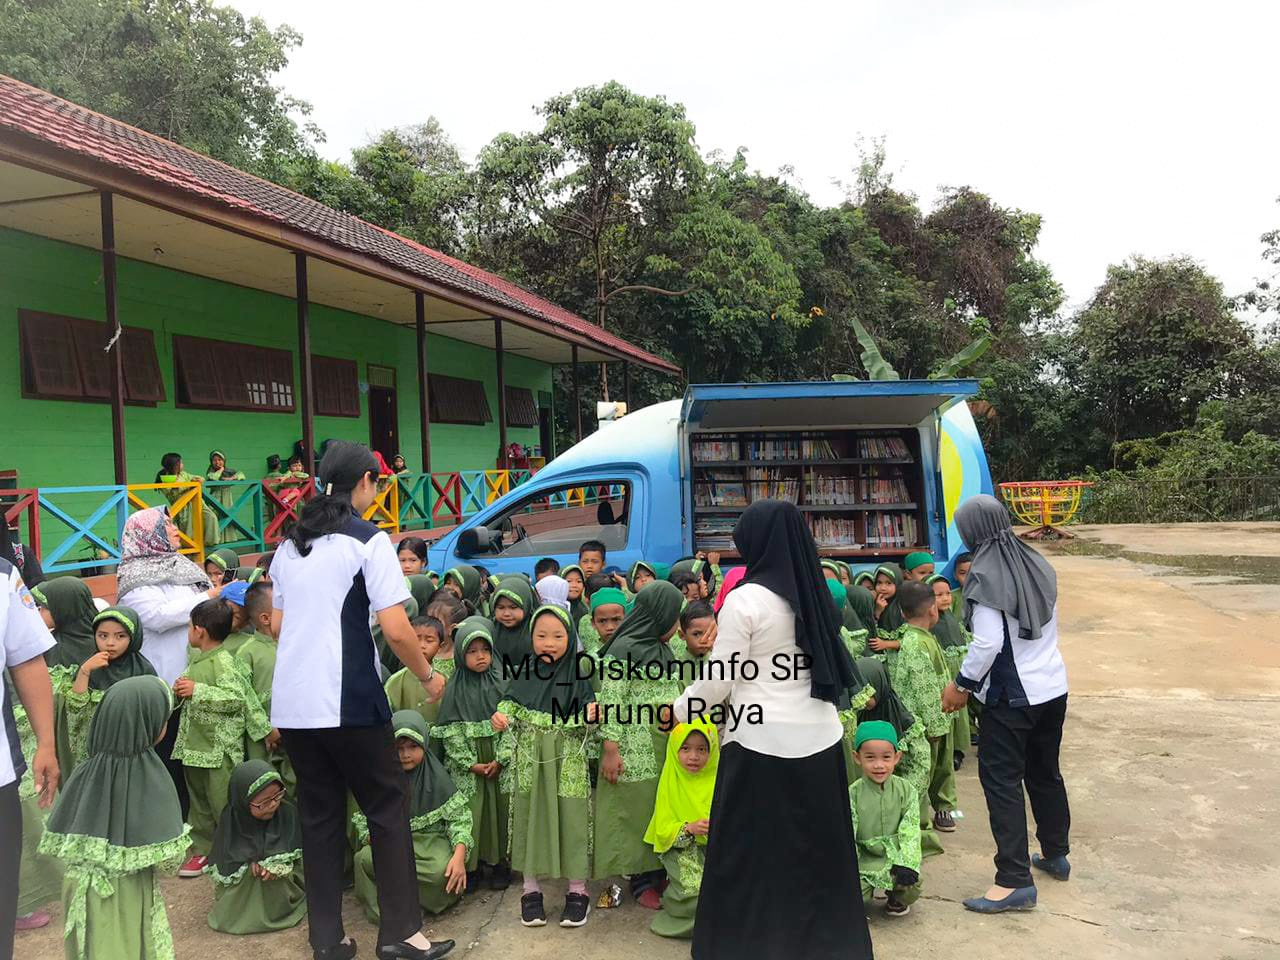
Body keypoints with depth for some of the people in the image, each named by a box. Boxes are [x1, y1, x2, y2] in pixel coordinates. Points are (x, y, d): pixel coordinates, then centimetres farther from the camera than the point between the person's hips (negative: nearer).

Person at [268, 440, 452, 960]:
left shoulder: (290, 543, 12)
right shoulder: (368, 539, -9)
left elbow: (277, 625, 18)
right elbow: (396, 629, -14)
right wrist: (428, 676, 0)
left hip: (291, 702, 7)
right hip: (348, 701, -6)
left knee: (319, 815, 14)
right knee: (387, 808, 6)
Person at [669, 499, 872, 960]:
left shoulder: (746, 599, -14)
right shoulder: (814, 593, 5)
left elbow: (720, 680, -11)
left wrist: (678, 710, 5)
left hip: (764, 742, -6)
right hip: (819, 736, 6)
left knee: (751, 852, 7)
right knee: (817, 846, 16)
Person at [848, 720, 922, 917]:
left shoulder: (906, 791, -3)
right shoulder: (853, 794, -6)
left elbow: (911, 833, -8)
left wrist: (907, 864, -20)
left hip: (896, 856, 1)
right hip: (865, 859, -1)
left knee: (911, 890, -24)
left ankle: (896, 899, 13)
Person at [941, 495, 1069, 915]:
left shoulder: (985, 575, -18)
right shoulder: (1038, 565, 4)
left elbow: (988, 643, -22)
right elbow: (1048, 627, 12)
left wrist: (962, 685, -10)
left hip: (1012, 695, -8)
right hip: (1053, 686, 8)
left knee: (1001, 780, -1)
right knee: (1046, 772, 21)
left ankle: (1015, 881, 0)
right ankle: (1056, 854, 37)